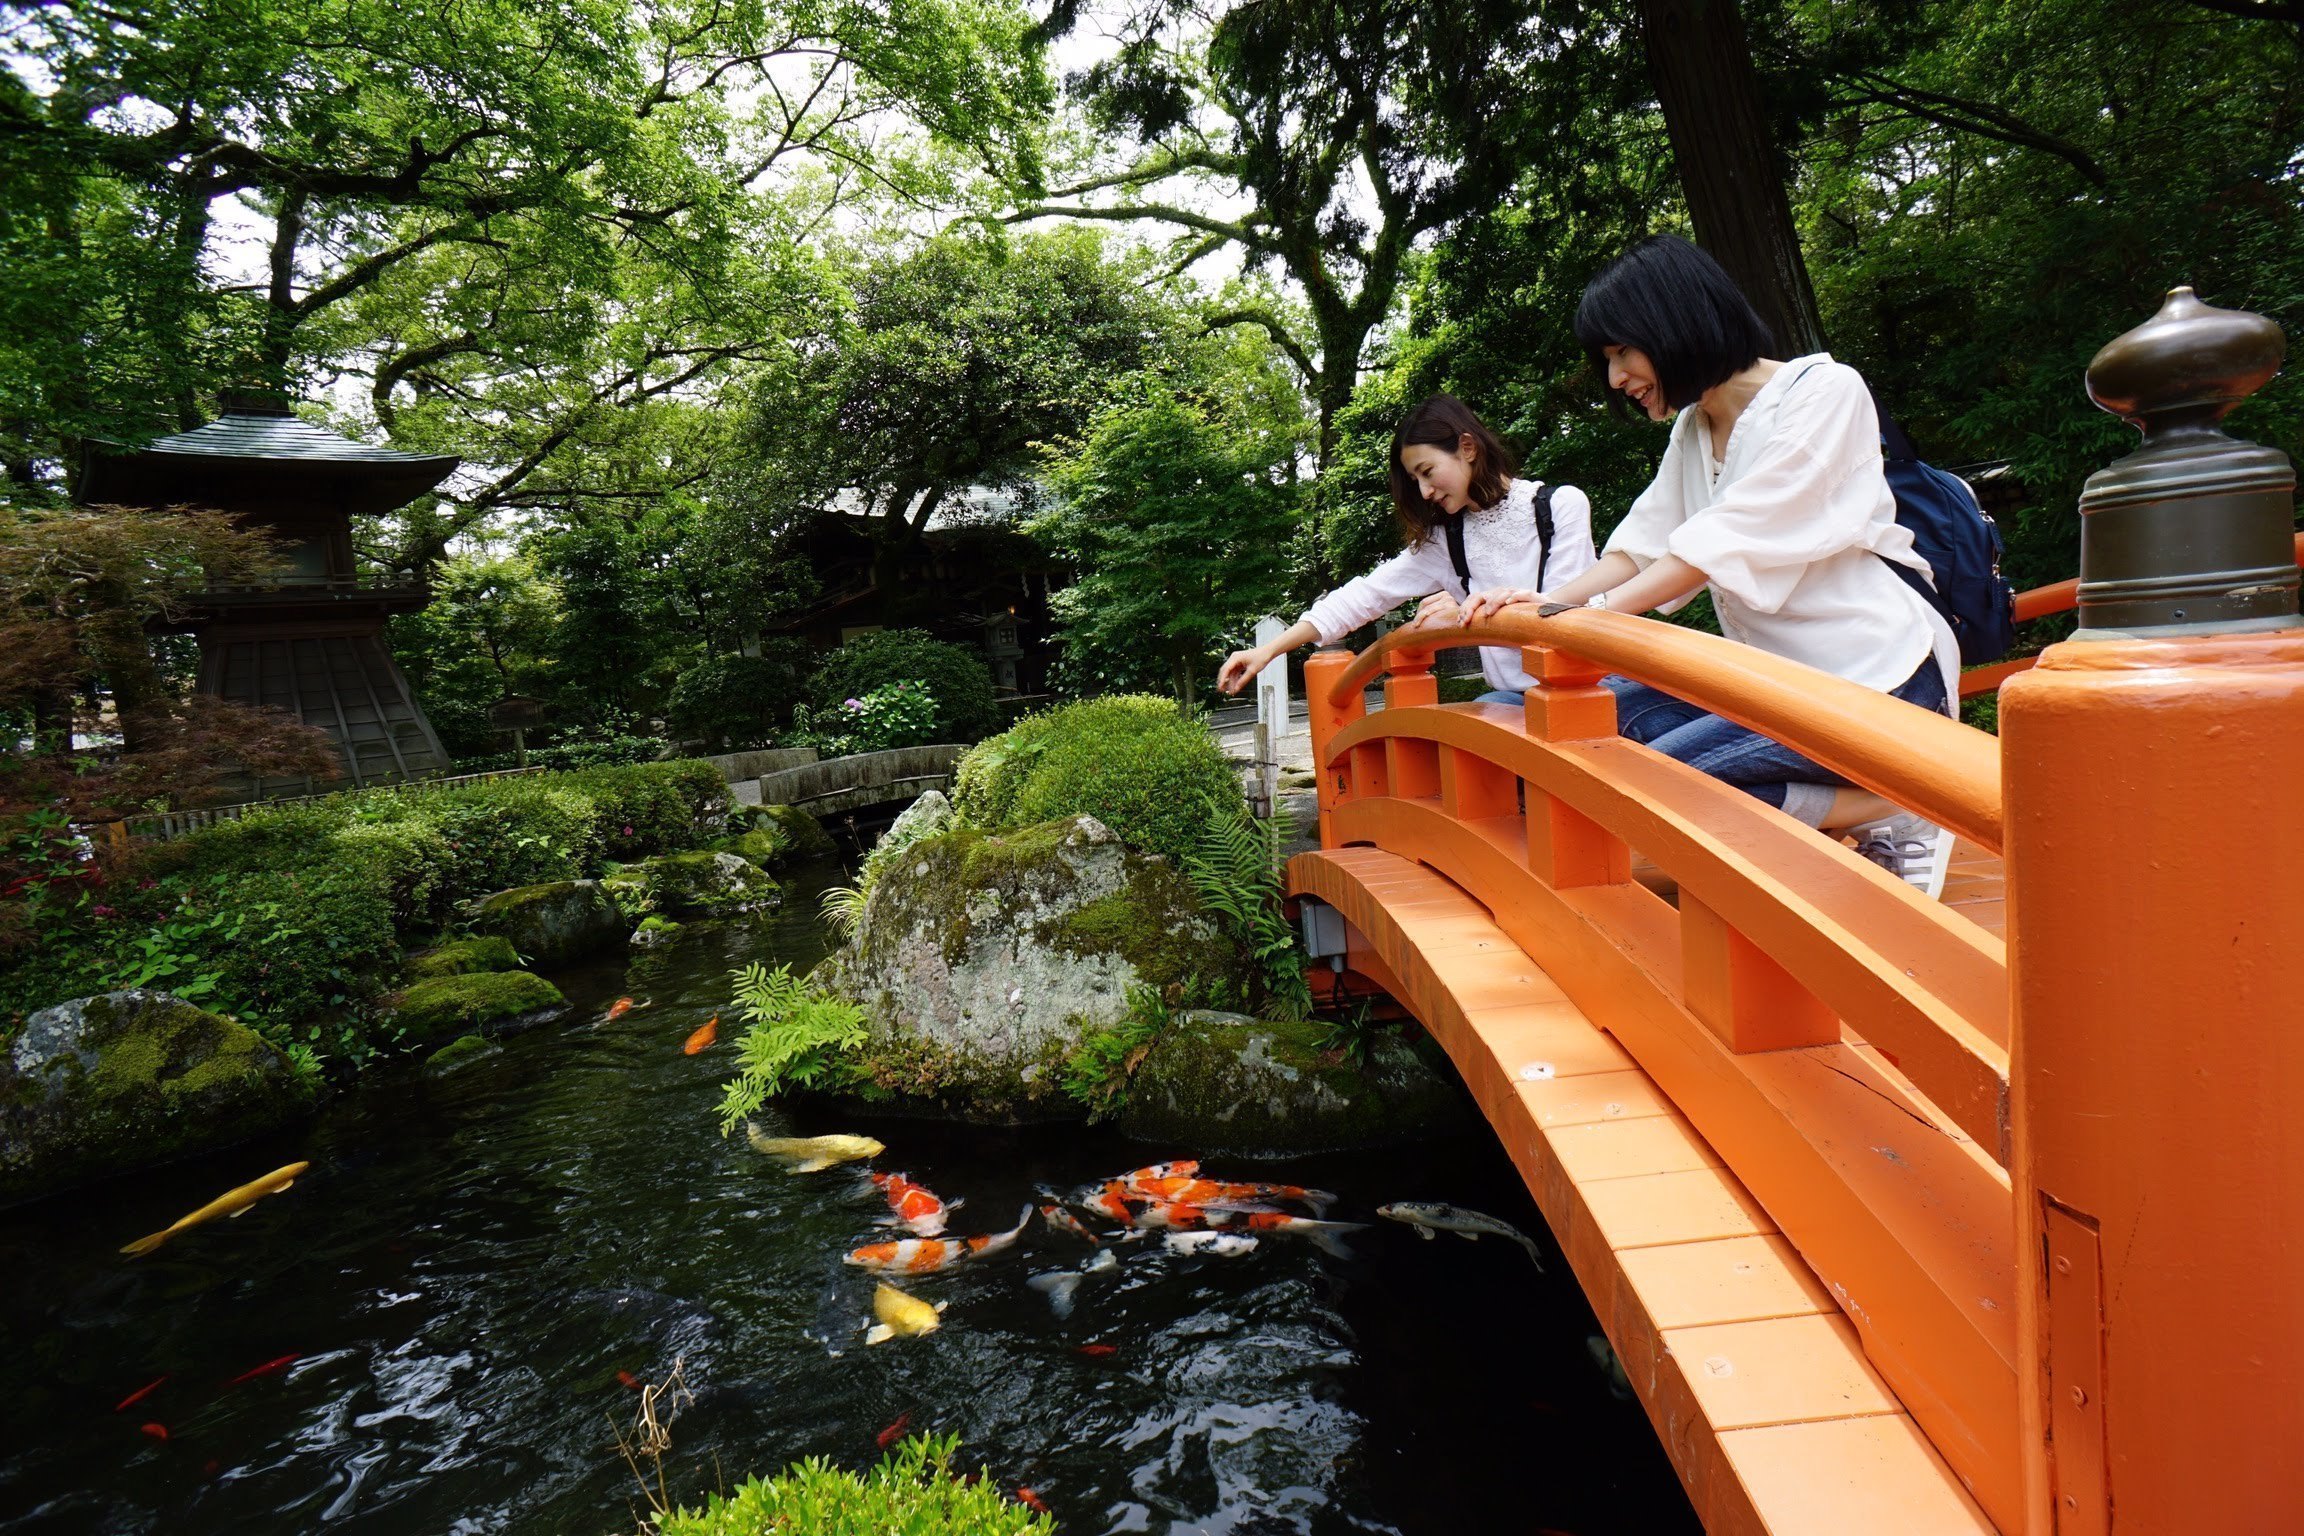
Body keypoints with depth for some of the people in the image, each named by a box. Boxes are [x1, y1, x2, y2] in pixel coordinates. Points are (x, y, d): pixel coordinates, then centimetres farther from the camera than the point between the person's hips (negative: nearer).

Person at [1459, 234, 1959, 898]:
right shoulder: (1691, 429, 13)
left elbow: (1733, 542, -22)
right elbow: (1642, 547, 6)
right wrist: (1545, 601, -12)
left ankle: (1892, 814, -9)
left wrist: (1596, 612, -29)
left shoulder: (1826, 391, -11)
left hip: (1877, 681, -8)